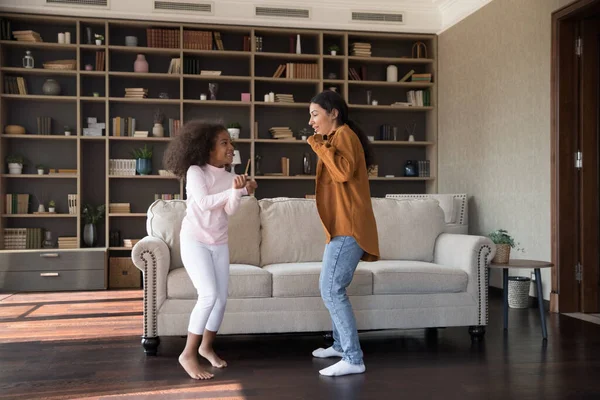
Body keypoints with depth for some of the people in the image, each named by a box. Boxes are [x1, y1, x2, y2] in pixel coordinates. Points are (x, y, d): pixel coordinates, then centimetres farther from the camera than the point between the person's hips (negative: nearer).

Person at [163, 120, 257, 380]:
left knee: (222, 298, 5)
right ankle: (188, 354, -8)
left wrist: (239, 192, -26)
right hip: (194, 241, -6)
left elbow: (230, 210, -8)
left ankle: (206, 347, 26)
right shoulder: (195, 171, -10)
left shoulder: (229, 177, 6)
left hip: (219, 243, 6)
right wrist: (233, 190, -28)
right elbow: (203, 203, -23)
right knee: (208, 295, -19)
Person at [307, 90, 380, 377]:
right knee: (330, 288, 18)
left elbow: (344, 172, -23)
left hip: (348, 227, -11)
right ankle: (341, 344, 30)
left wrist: (320, 146, -16)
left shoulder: (344, 134, -8)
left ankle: (354, 360, -12)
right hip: (342, 226, 11)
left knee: (331, 290, -14)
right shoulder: (337, 138, 23)